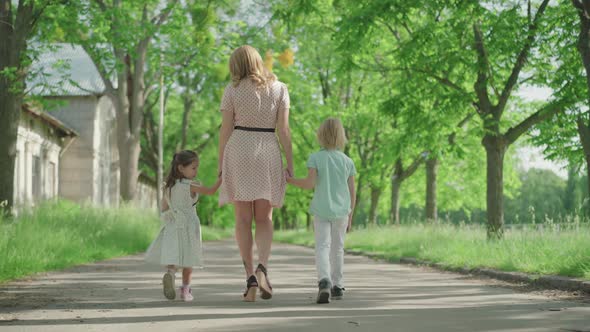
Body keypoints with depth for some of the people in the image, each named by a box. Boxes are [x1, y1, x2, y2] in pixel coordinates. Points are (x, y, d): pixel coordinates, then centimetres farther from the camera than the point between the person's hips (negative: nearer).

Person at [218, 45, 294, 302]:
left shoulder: (232, 90, 3)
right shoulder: (279, 89, 6)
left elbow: (225, 129, 0)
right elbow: (283, 129, -1)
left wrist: (220, 164, 5)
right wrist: (290, 163, 1)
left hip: (238, 151, -1)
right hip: (269, 154, 1)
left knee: (243, 219, 3)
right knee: (264, 218, 9)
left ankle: (250, 277, -6)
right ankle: (262, 268, -15)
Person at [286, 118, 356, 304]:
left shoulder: (315, 158, -5)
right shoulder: (347, 161, 4)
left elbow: (309, 184, -15)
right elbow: (352, 193, 4)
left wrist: (290, 180, 0)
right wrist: (350, 217, 12)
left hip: (321, 211, -2)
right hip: (341, 211, 2)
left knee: (322, 246, -5)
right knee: (337, 248, 16)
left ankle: (324, 280, -29)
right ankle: (337, 286, 22)